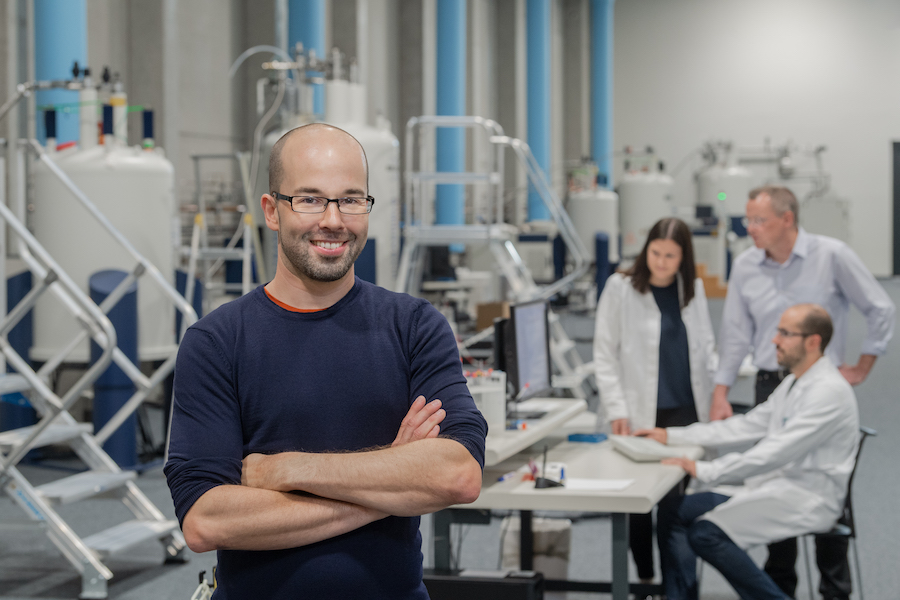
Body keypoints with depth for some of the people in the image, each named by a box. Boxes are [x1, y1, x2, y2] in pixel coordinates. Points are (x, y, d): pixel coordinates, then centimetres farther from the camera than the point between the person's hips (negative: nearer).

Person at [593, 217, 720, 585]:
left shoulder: (693, 289, 9)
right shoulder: (620, 288, -3)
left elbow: (705, 346, 16)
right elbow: (605, 354, -4)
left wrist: (714, 397, 5)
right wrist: (617, 410, -12)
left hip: (685, 410, 3)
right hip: (639, 414, -3)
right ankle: (645, 579, 16)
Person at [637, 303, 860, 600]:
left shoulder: (828, 391, -18)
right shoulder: (793, 383, 15)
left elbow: (775, 453, -24)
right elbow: (747, 426, 19)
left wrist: (704, 471, -23)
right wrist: (671, 436, 15)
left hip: (806, 500, -10)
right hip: (774, 488, 10)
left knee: (706, 532, -25)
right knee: (673, 509, 1)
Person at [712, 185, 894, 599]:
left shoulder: (831, 256, -8)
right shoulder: (745, 266, 3)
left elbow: (880, 309, -1)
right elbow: (735, 333, 8)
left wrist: (861, 368, 0)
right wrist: (721, 391, 4)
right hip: (770, 387, 3)